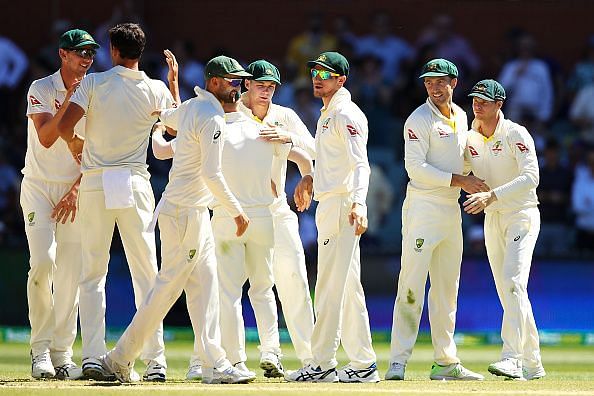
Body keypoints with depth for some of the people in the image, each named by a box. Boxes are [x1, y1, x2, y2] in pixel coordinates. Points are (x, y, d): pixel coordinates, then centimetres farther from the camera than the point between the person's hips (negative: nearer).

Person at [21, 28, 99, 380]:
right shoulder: (41, 89, -5)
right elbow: (46, 138, -19)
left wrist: (76, 189, -8)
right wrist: (69, 99, -24)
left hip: (75, 189, 3)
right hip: (39, 188, -3)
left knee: (71, 272, -2)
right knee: (43, 262, -18)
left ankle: (62, 354, 3)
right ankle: (41, 349, -8)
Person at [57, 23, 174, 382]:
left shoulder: (94, 83, -3)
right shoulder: (155, 90, -2)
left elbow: (65, 126, -12)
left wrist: (76, 147, 10)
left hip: (94, 183, 0)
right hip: (134, 183, 0)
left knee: (93, 273, 6)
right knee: (146, 273, 3)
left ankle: (93, 356, -5)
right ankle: (155, 361, -2)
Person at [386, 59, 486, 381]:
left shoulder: (461, 117, 14)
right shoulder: (420, 120, -9)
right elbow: (415, 167, -17)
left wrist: (473, 184, 7)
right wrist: (459, 180, -18)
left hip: (452, 208, 8)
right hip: (423, 207, -8)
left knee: (447, 289, 10)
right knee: (412, 285, -11)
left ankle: (446, 363, 15)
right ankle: (398, 361, -12)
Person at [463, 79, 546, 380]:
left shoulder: (516, 135, -14)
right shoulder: (470, 138, 6)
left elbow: (531, 177, -26)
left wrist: (491, 196, -35)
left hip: (522, 215, -7)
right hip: (492, 220, 7)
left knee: (513, 283, -22)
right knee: (506, 292, 6)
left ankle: (512, 358, -30)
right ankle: (532, 364, 14)